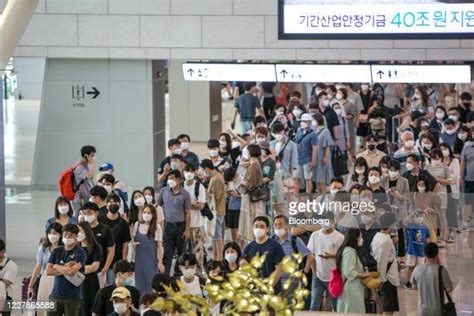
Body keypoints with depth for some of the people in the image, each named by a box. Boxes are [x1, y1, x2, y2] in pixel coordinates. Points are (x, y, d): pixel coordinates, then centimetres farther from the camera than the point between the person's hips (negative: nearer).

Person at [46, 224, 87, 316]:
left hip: (73, 297, -4)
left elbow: (72, 271, -19)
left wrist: (56, 266, -3)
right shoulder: (57, 251, 10)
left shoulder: (80, 253, -5)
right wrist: (65, 269, -10)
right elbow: (48, 271, 1)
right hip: (56, 295, 4)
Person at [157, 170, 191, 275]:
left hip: (180, 225, -1)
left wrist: (187, 230, -8)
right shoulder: (164, 191, 2)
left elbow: (188, 213, -4)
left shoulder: (184, 194, -5)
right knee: (167, 253, -2)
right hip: (168, 225, 1)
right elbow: (158, 205, 13)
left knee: (181, 252, 10)